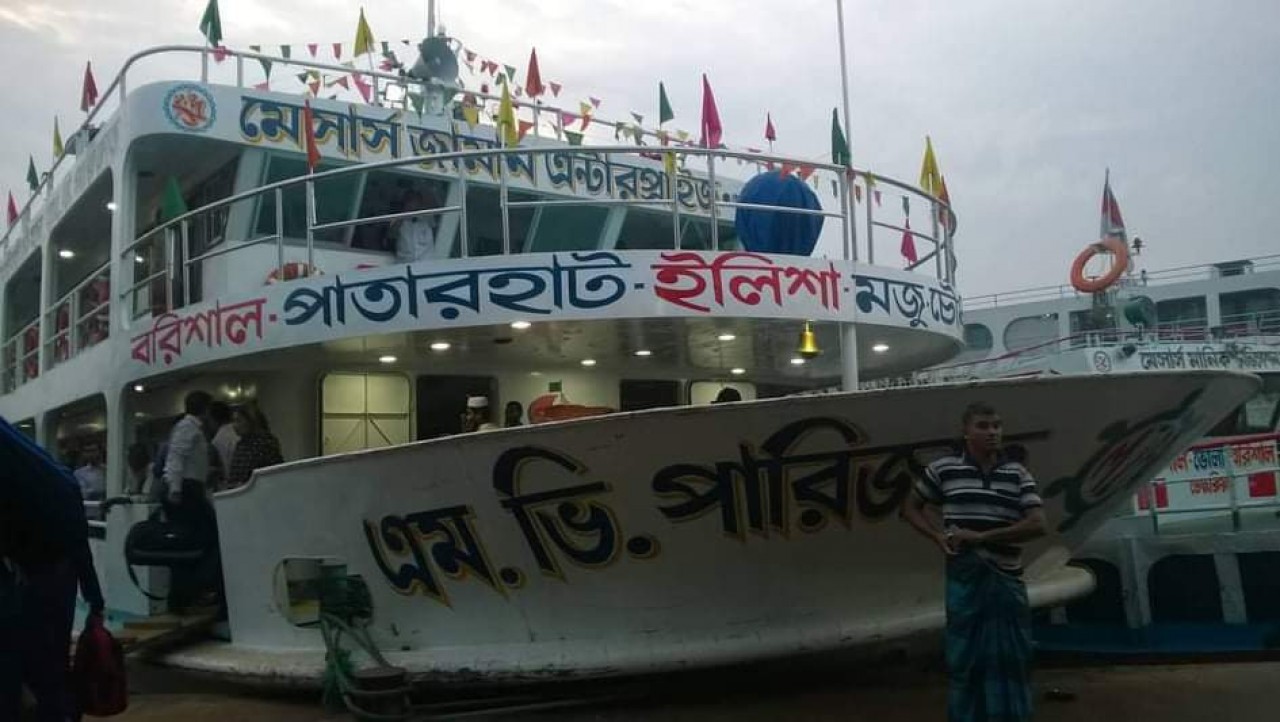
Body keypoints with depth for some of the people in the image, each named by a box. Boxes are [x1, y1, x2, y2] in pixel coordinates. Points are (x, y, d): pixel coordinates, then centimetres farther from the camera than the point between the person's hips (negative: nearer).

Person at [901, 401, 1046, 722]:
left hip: (1006, 578, 2)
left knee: (1012, 659, 8)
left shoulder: (1018, 473, 2)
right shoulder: (943, 469, -1)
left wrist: (982, 536, -15)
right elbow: (911, 509, 11)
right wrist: (938, 536, -6)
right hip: (965, 579, -1)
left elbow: (1037, 524, -8)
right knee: (966, 658, 4)